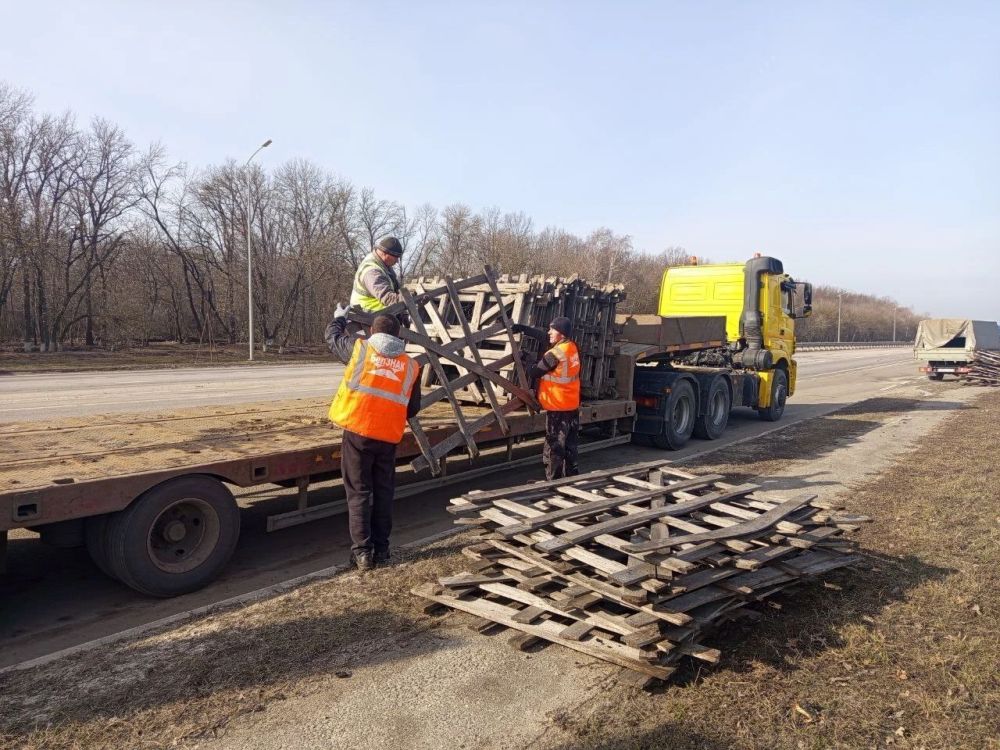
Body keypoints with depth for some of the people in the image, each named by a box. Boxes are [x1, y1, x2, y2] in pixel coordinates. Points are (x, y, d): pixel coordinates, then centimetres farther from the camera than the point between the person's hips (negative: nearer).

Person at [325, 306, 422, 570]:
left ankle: (362, 551, 6)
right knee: (384, 493, 14)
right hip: (389, 437, 2)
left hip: (358, 432, -2)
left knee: (359, 493, 6)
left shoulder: (360, 348, 3)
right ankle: (381, 549, 20)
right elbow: (413, 409, 14)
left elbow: (332, 336, 22)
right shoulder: (411, 366, 10)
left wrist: (339, 318, 42)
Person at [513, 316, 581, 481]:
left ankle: (553, 479, 8)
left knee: (554, 447, 2)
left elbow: (535, 372, -10)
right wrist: (522, 328, 9)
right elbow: (543, 337, 9)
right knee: (570, 445, 17)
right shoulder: (572, 347, 1)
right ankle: (571, 474, 26)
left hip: (558, 409, -8)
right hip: (573, 407, 8)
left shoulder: (555, 354, -22)